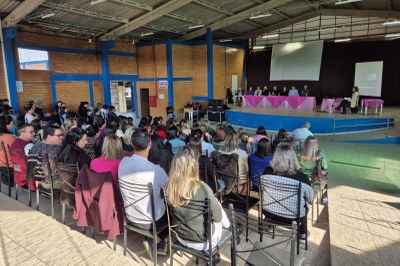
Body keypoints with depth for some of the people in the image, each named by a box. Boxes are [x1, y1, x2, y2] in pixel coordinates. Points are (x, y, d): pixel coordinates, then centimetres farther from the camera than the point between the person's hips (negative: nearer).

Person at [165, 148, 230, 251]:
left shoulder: (169, 188, -19)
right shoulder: (202, 189, -32)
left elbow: (171, 214, 0)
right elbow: (217, 217, -15)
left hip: (182, 238, 4)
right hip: (203, 241, -4)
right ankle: (229, 227, 48)